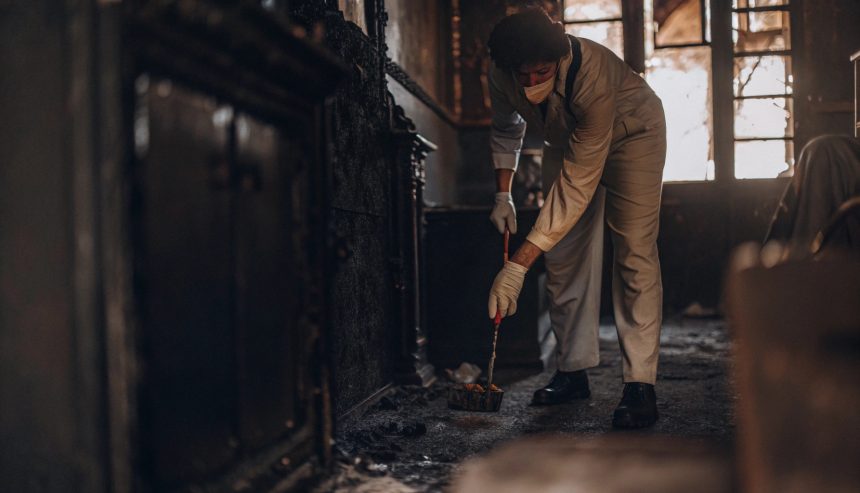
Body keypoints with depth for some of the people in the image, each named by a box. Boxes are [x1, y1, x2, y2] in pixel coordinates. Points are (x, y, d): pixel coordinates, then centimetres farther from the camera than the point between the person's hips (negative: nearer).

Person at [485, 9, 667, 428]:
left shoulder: (592, 80, -43)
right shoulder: (501, 75, -25)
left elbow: (577, 186, -43)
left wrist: (518, 264, -45)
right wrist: (503, 195, -9)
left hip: (631, 131, -5)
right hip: (566, 138, 6)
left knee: (634, 252, -17)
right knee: (563, 253, 0)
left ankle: (640, 385, -16)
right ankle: (573, 372, 9)